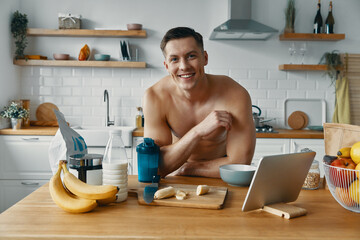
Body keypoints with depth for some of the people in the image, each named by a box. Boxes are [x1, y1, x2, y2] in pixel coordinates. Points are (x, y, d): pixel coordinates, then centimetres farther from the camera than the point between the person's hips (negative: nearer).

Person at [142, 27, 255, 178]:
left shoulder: (235, 96, -23)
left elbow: (239, 165, -23)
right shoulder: (155, 97, -19)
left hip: (219, 181, 1)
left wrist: (185, 168, -16)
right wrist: (199, 131, -33)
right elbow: (156, 167, -23)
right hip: (177, 182, -1)